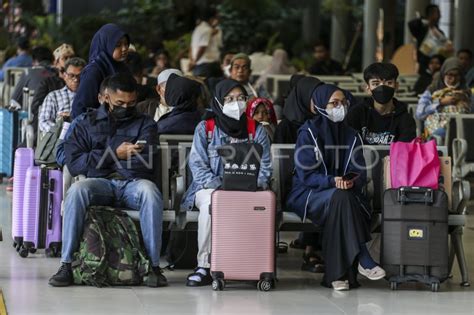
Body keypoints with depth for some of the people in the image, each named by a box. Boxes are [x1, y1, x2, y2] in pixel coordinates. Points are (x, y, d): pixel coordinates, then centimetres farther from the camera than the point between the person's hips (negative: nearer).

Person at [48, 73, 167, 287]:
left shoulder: (145, 124, 16)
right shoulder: (88, 123, 17)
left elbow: (145, 162, -2)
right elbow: (73, 163, 2)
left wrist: (96, 159, 0)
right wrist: (114, 154, -5)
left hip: (133, 183, 0)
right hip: (100, 183, 0)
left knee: (150, 191, -36)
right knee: (77, 191, -34)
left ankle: (154, 265, -33)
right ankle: (66, 265, -31)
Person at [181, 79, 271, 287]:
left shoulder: (256, 130, 14)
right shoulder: (205, 128, 9)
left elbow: (264, 167, 8)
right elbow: (197, 164, -1)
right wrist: (218, 185, -16)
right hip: (210, 187, -1)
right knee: (210, 202, -39)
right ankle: (204, 266, -33)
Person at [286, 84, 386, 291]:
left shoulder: (351, 136, 12)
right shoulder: (308, 133, -3)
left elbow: (360, 172, 4)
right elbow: (306, 175, -10)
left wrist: (352, 181, -21)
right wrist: (333, 181, -27)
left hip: (346, 194, 4)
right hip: (308, 194, -4)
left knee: (344, 198, -34)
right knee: (339, 197, -36)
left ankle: (338, 274, -36)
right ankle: (364, 262, -36)